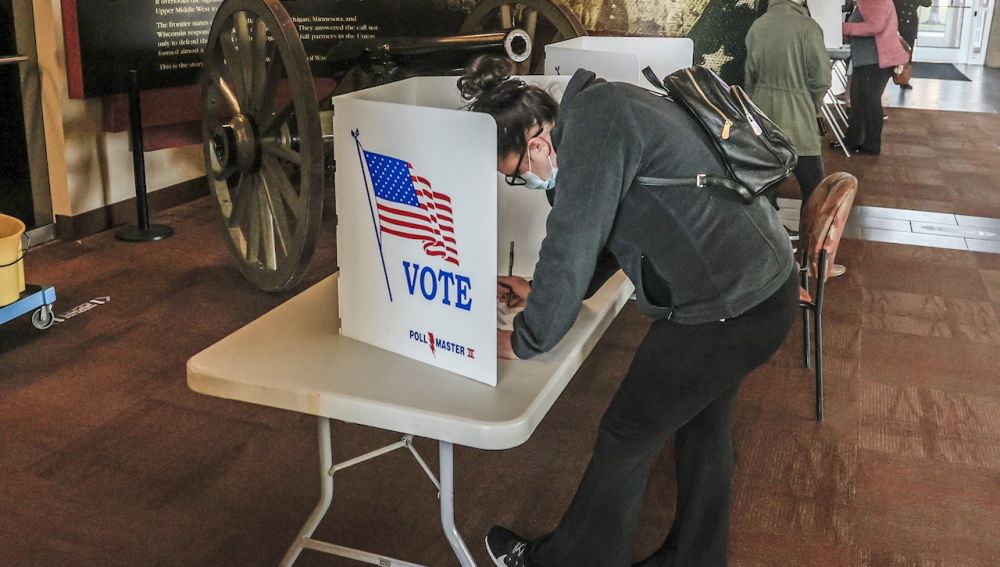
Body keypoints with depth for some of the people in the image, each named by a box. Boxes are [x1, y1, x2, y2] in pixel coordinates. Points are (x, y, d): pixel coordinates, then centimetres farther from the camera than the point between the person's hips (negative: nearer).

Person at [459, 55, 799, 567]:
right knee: (703, 425, 24)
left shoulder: (592, 123, -22)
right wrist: (544, 291, 16)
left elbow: (571, 245, -22)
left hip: (727, 309, -10)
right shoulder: (603, 109, 9)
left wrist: (522, 341, -8)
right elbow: (602, 229, 19)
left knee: (626, 438, 8)